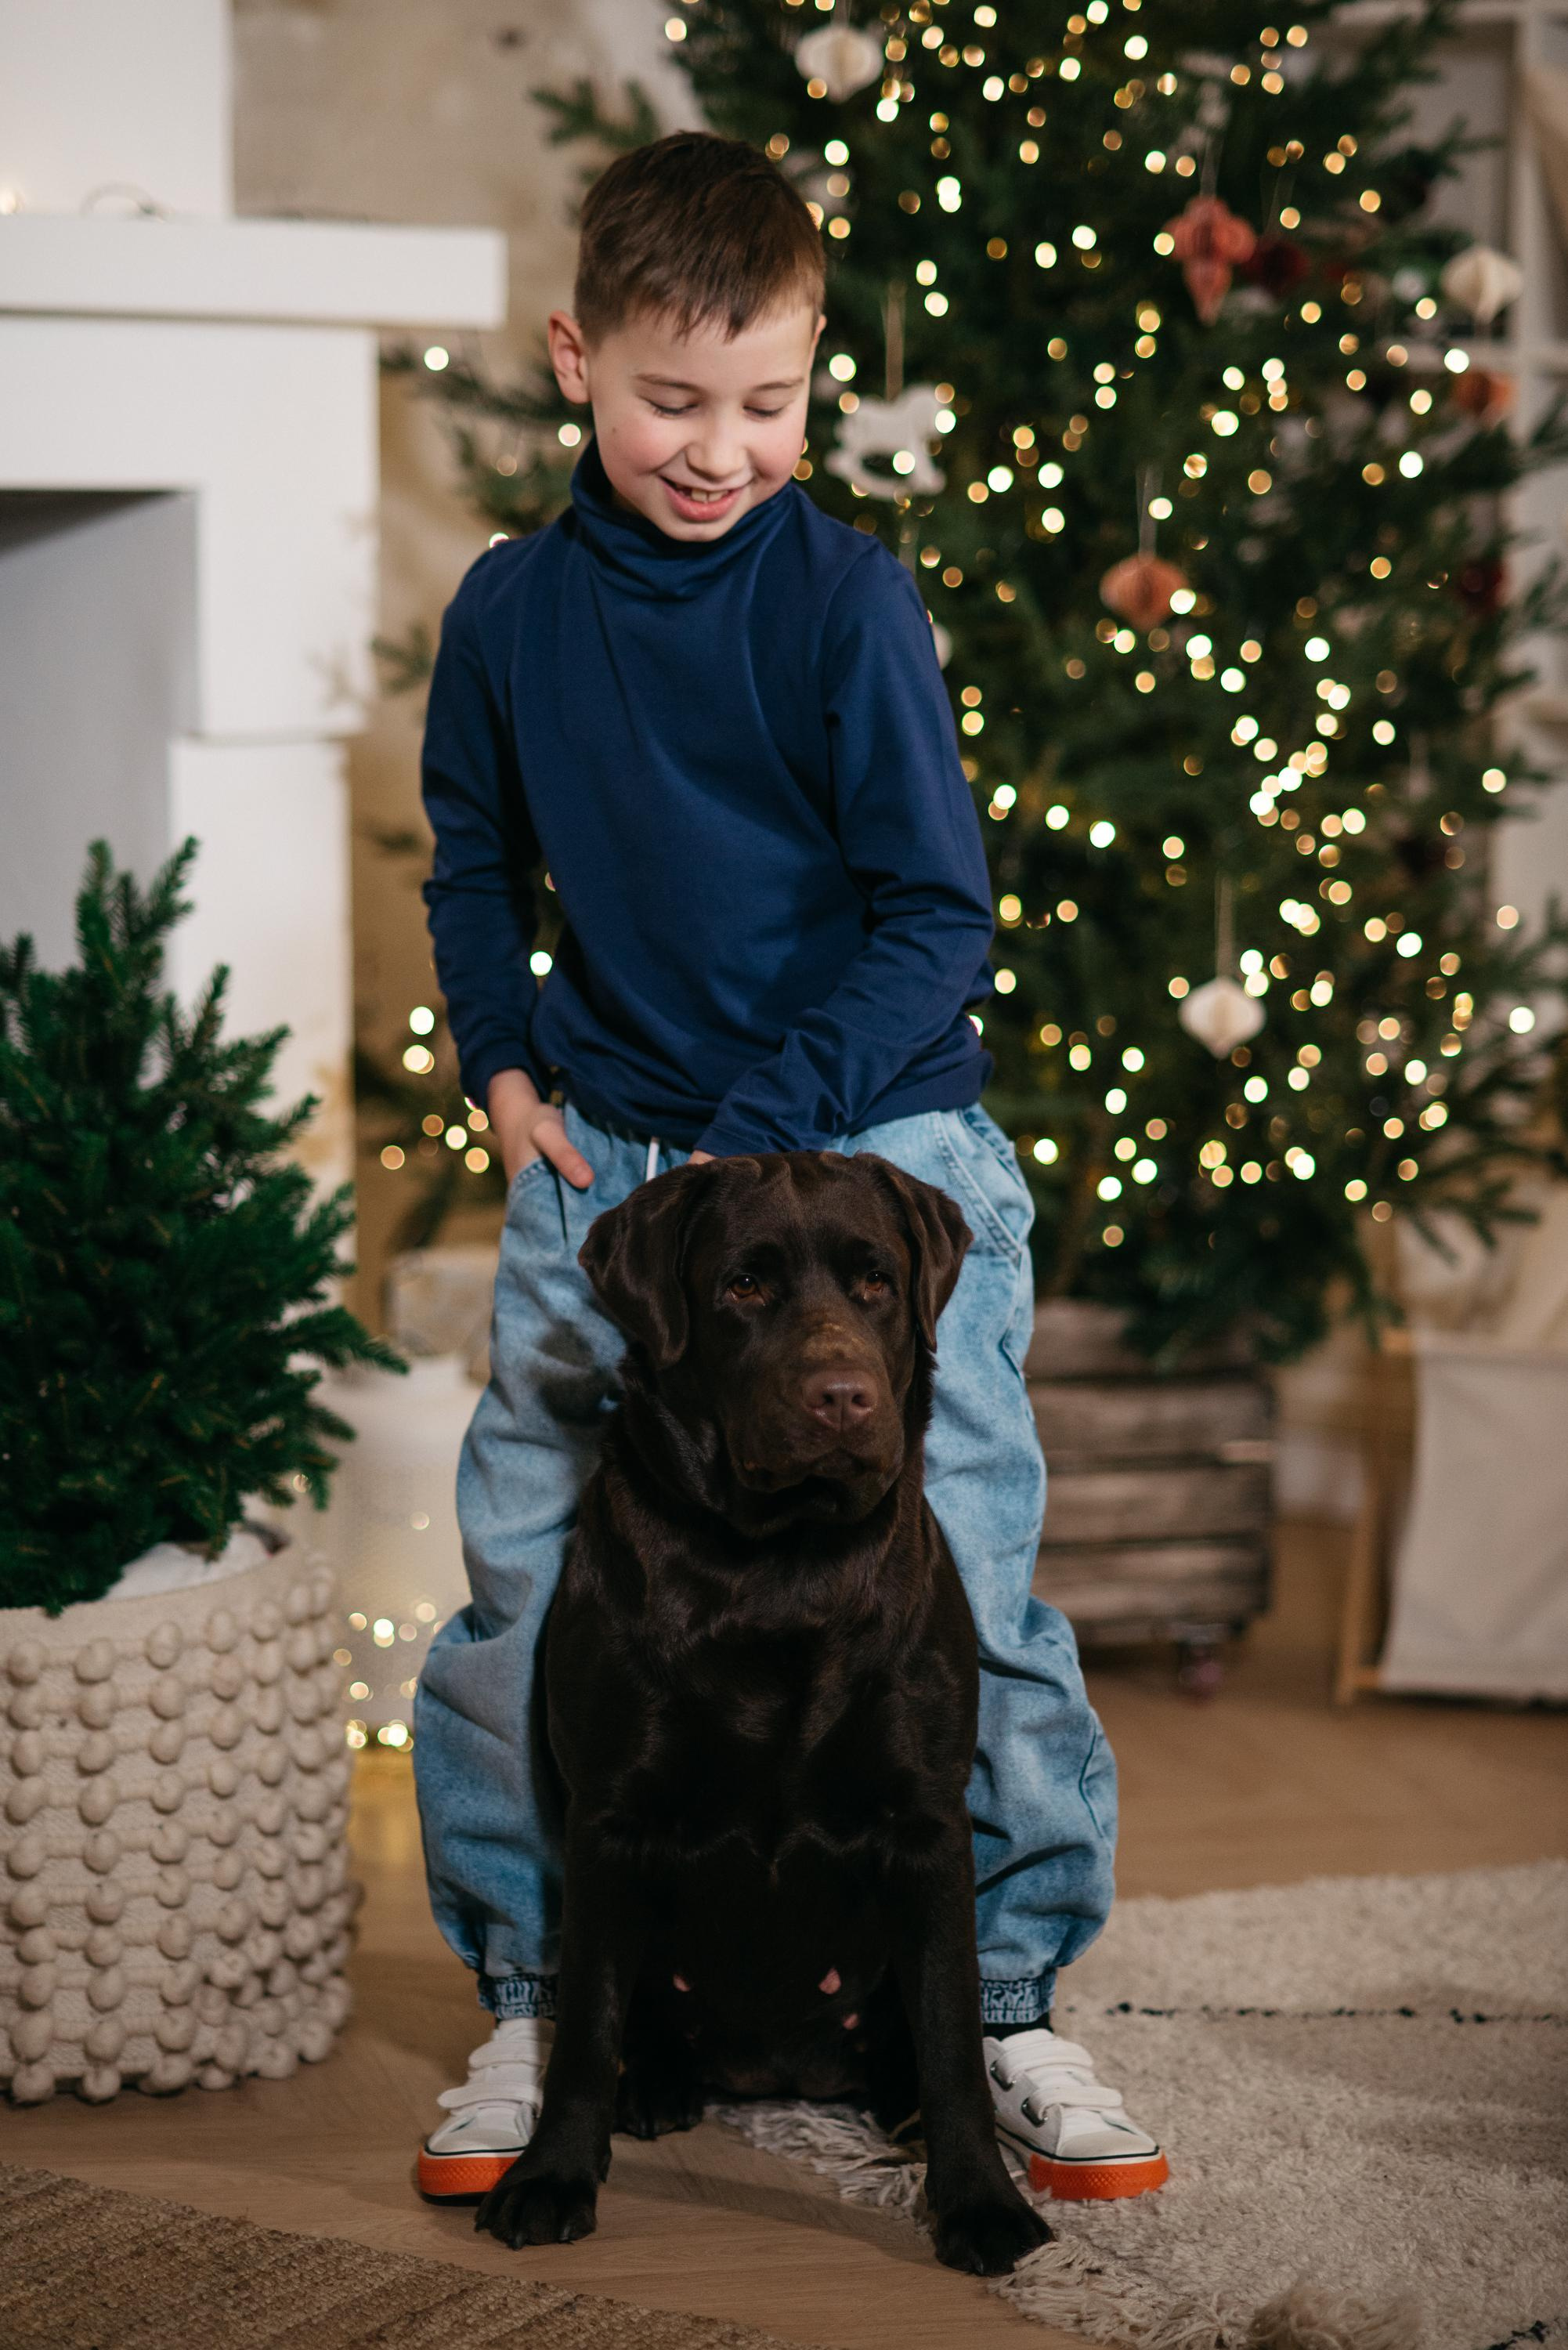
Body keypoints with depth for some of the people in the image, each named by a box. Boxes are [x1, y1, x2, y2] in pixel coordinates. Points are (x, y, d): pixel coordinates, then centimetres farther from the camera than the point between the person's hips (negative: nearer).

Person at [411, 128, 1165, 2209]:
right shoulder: (511, 611, 3)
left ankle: (1014, 2013, 13)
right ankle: (528, 2005, 18)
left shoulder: (848, 601, -8)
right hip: (606, 1159, 3)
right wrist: (503, 1062, 6)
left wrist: (772, 1118, -16)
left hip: (878, 1150, -3)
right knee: (522, 1603, 2)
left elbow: (941, 914, -8)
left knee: (963, 1595, -2)